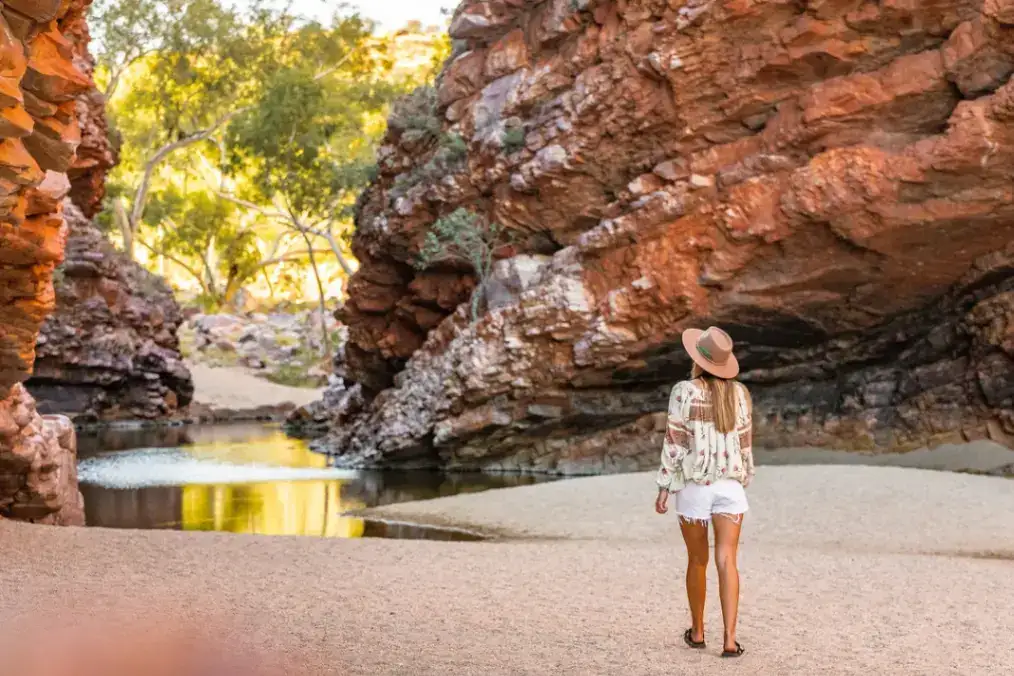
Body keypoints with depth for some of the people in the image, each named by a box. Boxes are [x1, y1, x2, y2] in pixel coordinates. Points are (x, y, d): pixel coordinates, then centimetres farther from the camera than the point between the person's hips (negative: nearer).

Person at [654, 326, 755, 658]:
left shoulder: (684, 391, -9)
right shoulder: (739, 392, 2)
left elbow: (674, 442, -11)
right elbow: (745, 444, 8)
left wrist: (664, 488, -5)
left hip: (694, 487, -1)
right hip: (730, 486, 2)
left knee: (697, 560, 16)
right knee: (727, 562, -3)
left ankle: (697, 631, 27)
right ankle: (730, 639, -13)